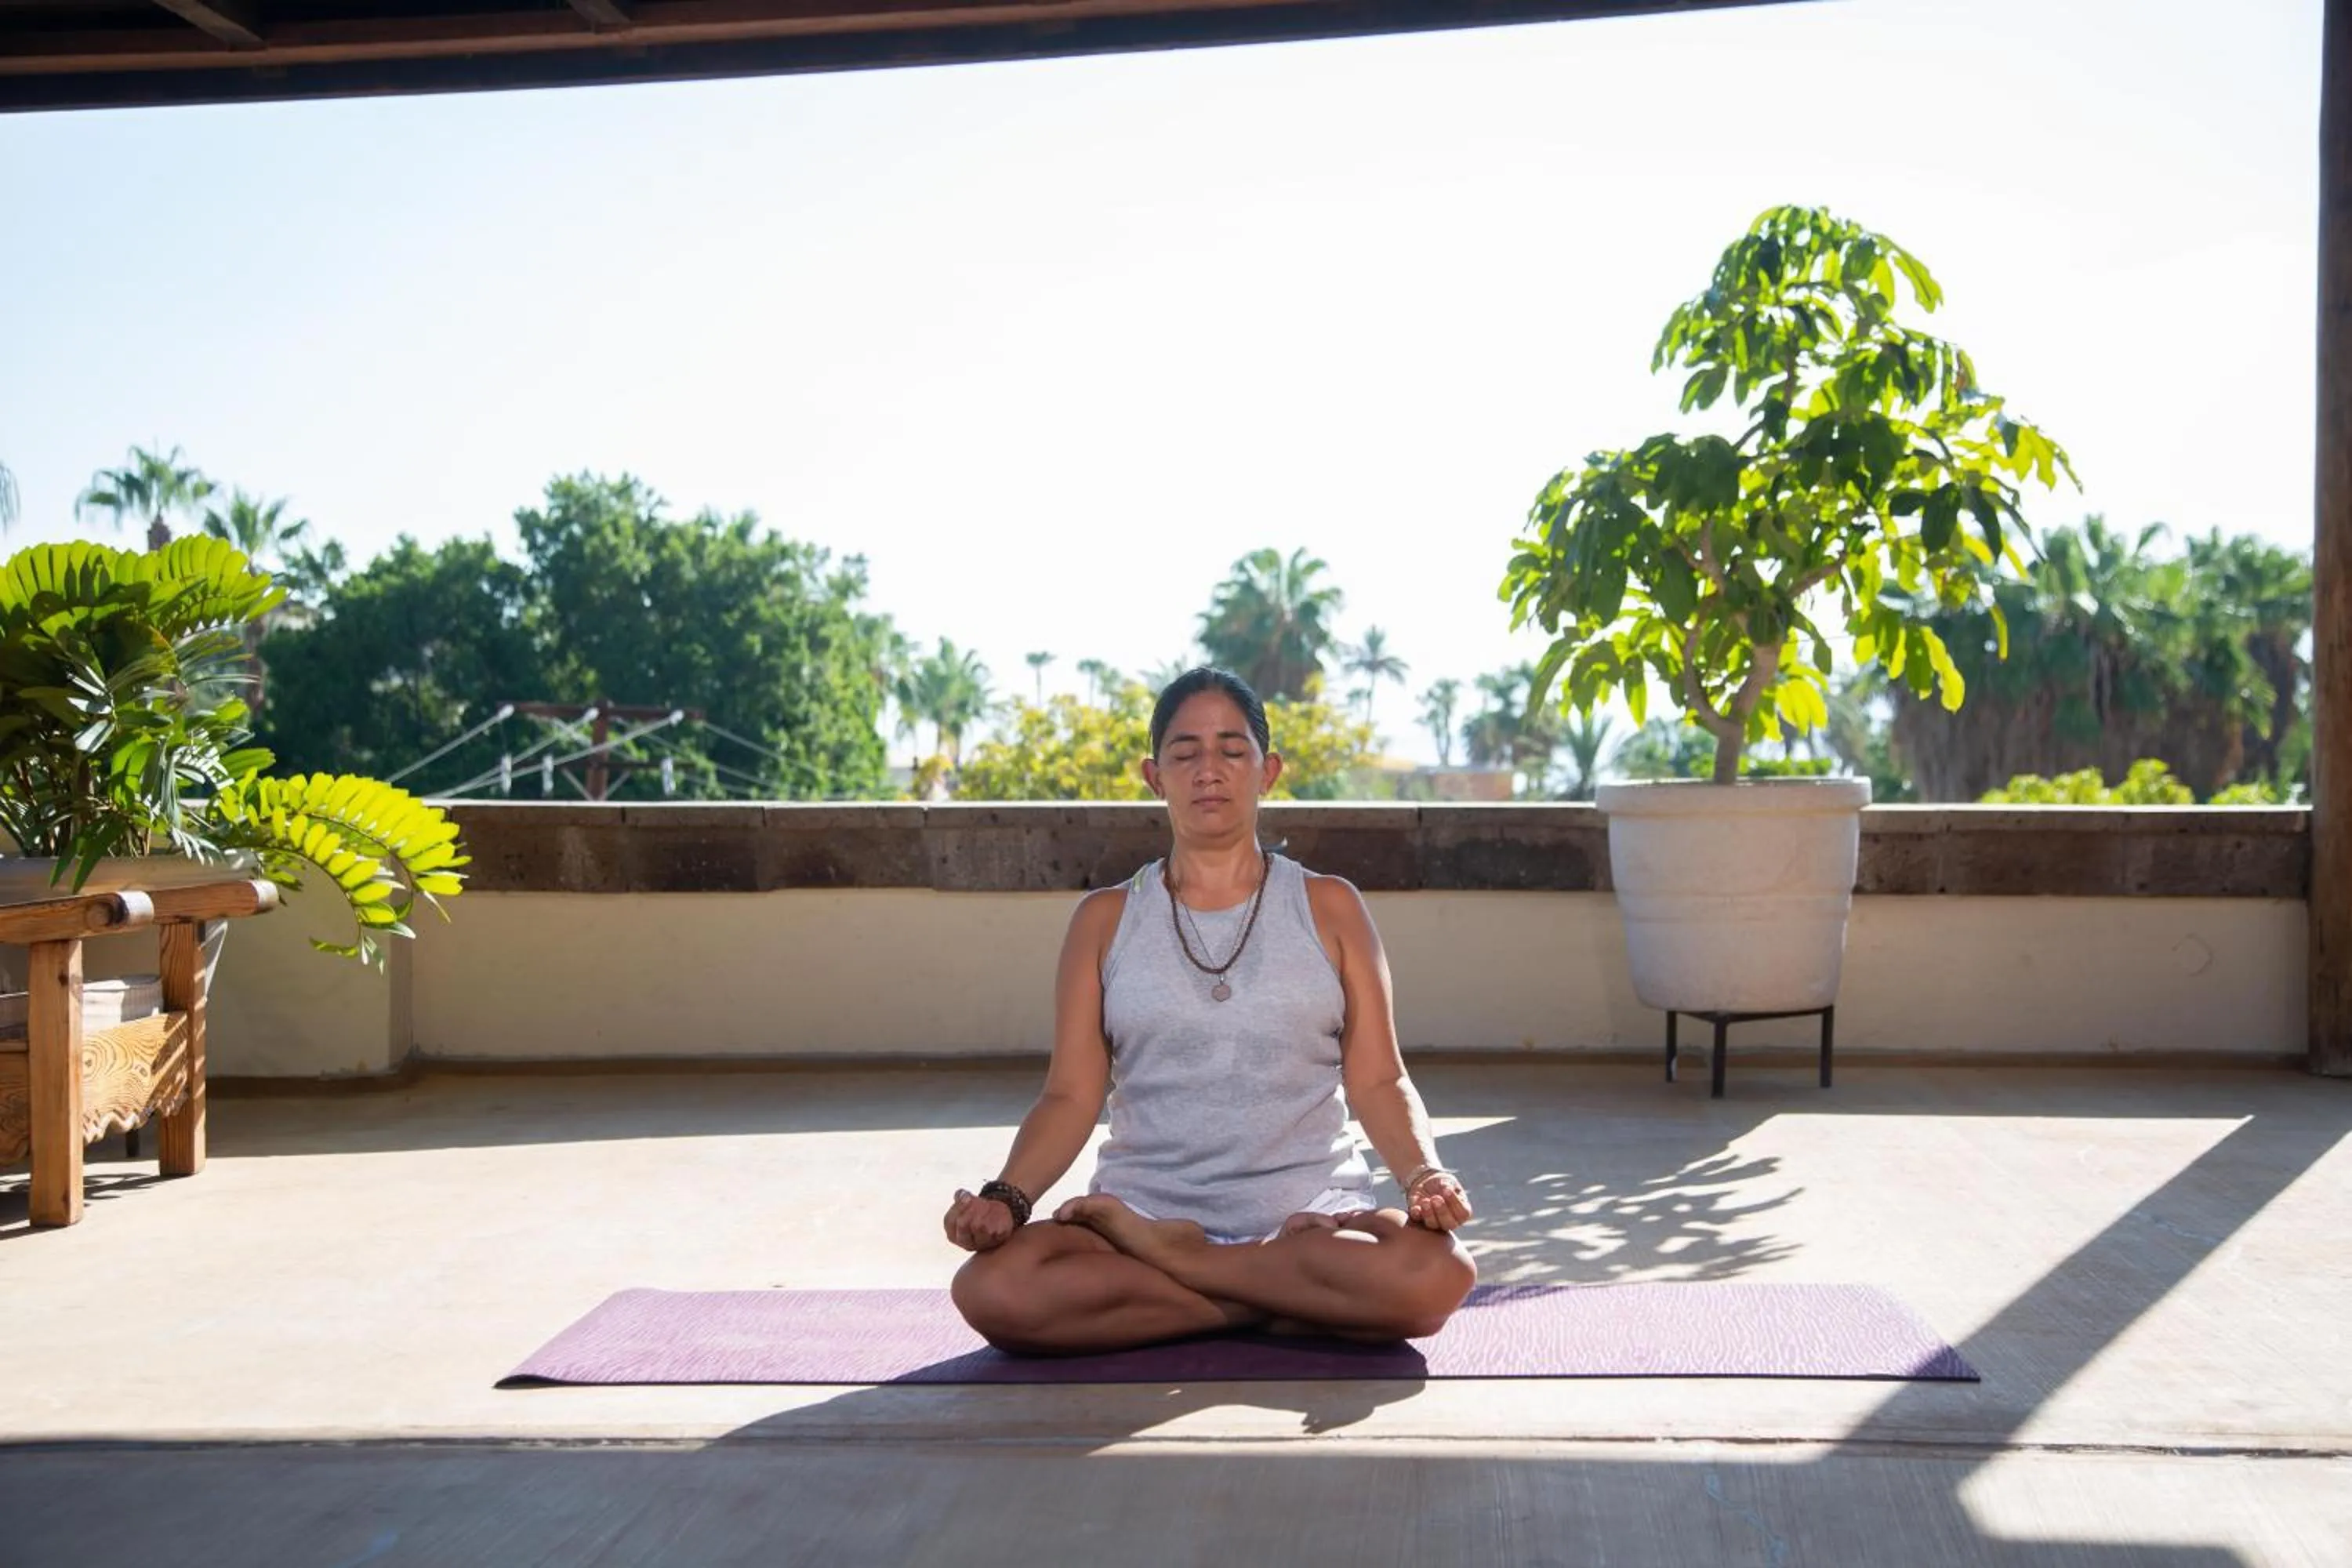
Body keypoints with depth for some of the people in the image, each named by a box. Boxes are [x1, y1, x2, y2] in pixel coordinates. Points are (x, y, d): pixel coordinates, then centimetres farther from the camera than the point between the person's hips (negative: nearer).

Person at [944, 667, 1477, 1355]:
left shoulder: (1328, 908, 10)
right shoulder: (1106, 919, 11)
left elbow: (1377, 1081, 3)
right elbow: (1071, 1097, 4)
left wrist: (1424, 1175, -17)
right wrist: (1006, 1197, -15)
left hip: (1309, 1214, 0)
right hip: (1141, 1210, 1)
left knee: (1434, 1273, -34)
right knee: (992, 1287, -31)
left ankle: (1165, 1258, -15)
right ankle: (1301, 1296, -17)